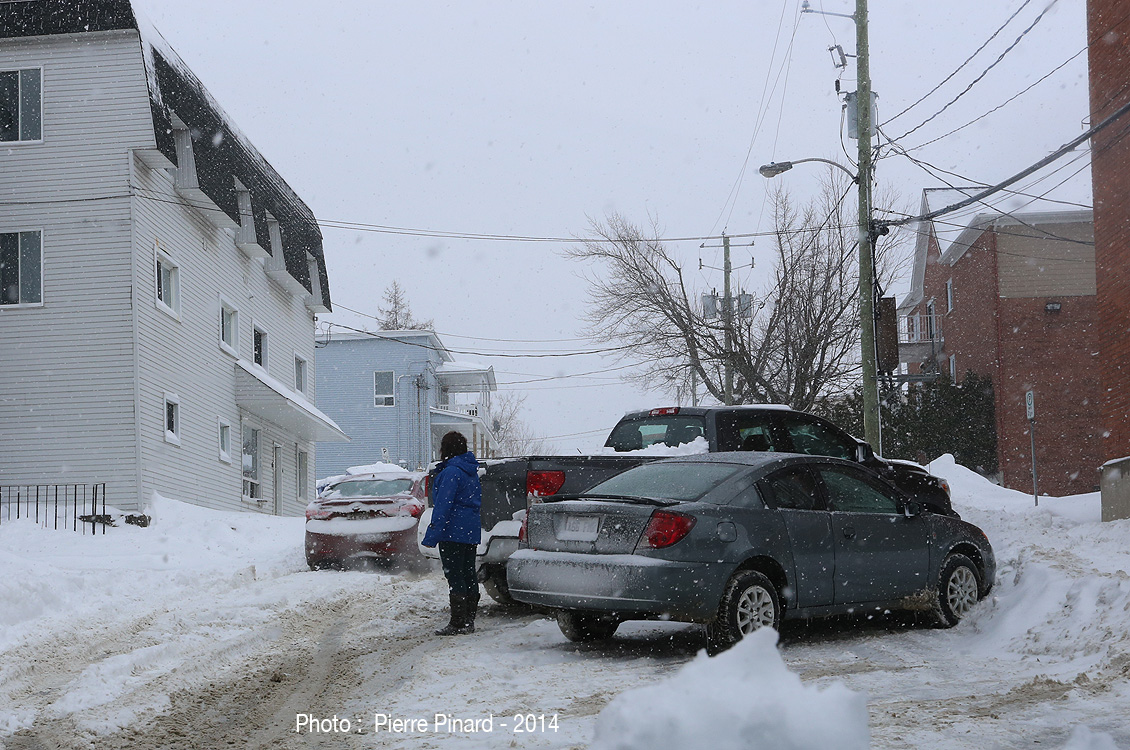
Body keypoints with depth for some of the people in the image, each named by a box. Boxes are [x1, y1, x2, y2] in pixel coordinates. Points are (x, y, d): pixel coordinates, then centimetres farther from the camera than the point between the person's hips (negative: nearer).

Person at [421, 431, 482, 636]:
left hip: (454, 532, -9)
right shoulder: (471, 471, 15)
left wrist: (432, 534, -19)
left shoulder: (451, 472, -14)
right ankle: (468, 621, 16)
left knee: (454, 576, -7)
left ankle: (457, 624, -8)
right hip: (471, 532, 9)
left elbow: (443, 504, -19)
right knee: (468, 574, 12)